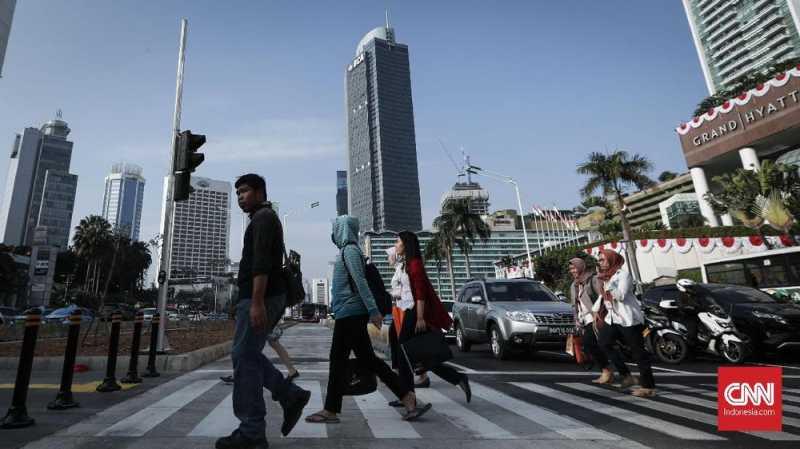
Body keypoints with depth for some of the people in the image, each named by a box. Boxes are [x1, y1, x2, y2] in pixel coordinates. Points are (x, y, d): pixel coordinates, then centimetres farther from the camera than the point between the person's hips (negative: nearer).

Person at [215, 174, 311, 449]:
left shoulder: (263, 217, -7)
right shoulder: (266, 219, 24)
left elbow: (261, 263, -21)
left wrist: (257, 302, -28)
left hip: (259, 298, -10)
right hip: (264, 298, 10)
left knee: (244, 358, -5)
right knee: (250, 356, 14)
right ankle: (291, 396, 14)